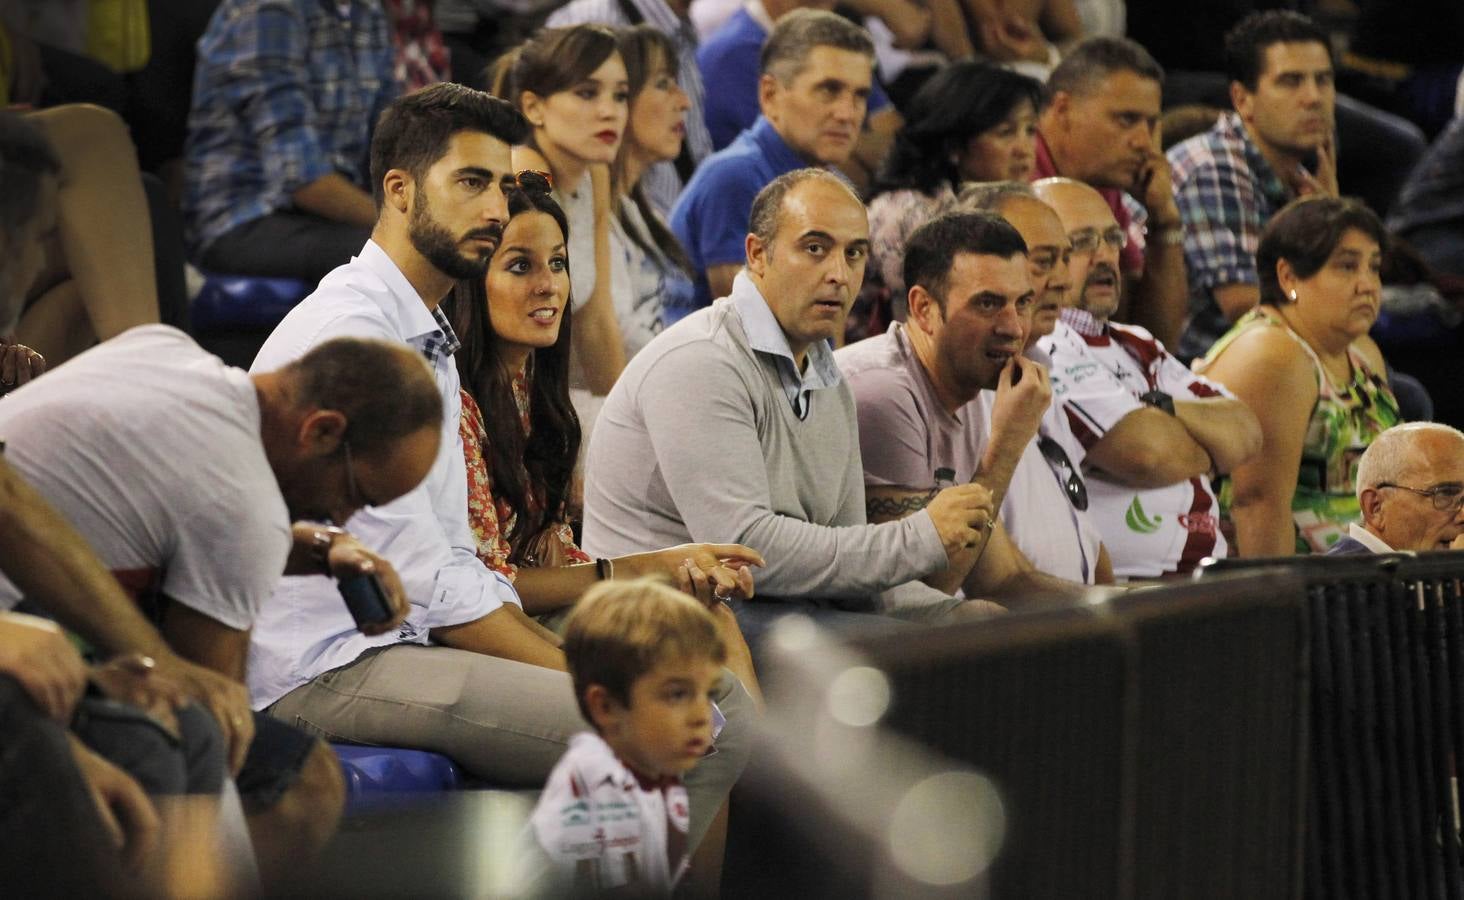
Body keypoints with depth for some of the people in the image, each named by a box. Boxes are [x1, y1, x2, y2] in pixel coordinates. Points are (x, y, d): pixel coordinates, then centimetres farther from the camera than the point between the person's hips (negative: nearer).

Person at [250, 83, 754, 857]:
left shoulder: (431, 342, 19)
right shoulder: (345, 332, -13)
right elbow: (424, 580, -16)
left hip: (415, 641, 10)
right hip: (331, 667, -10)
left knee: (719, 702, 0)